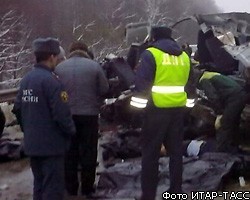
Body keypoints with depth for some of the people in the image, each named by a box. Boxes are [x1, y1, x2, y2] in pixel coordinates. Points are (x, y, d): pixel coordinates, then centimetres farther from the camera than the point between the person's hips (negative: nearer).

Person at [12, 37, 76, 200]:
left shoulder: (26, 79, 7)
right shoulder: (51, 80, -19)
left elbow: (18, 108, 12)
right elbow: (61, 113, -22)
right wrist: (71, 131, -5)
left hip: (32, 143, 8)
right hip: (51, 144, -8)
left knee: (39, 185, 19)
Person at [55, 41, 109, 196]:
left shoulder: (60, 68, -1)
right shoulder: (94, 66, -7)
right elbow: (104, 89, -4)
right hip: (89, 114, -2)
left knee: (70, 152, 12)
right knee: (88, 152, 8)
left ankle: (71, 188, 17)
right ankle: (87, 188, 13)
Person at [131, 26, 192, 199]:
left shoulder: (151, 54, -9)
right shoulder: (184, 56, 10)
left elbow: (142, 82, -13)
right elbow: (186, 82, 15)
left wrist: (141, 100, -2)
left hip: (158, 108, -5)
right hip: (178, 108, 6)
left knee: (151, 152, 2)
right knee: (175, 150, 14)